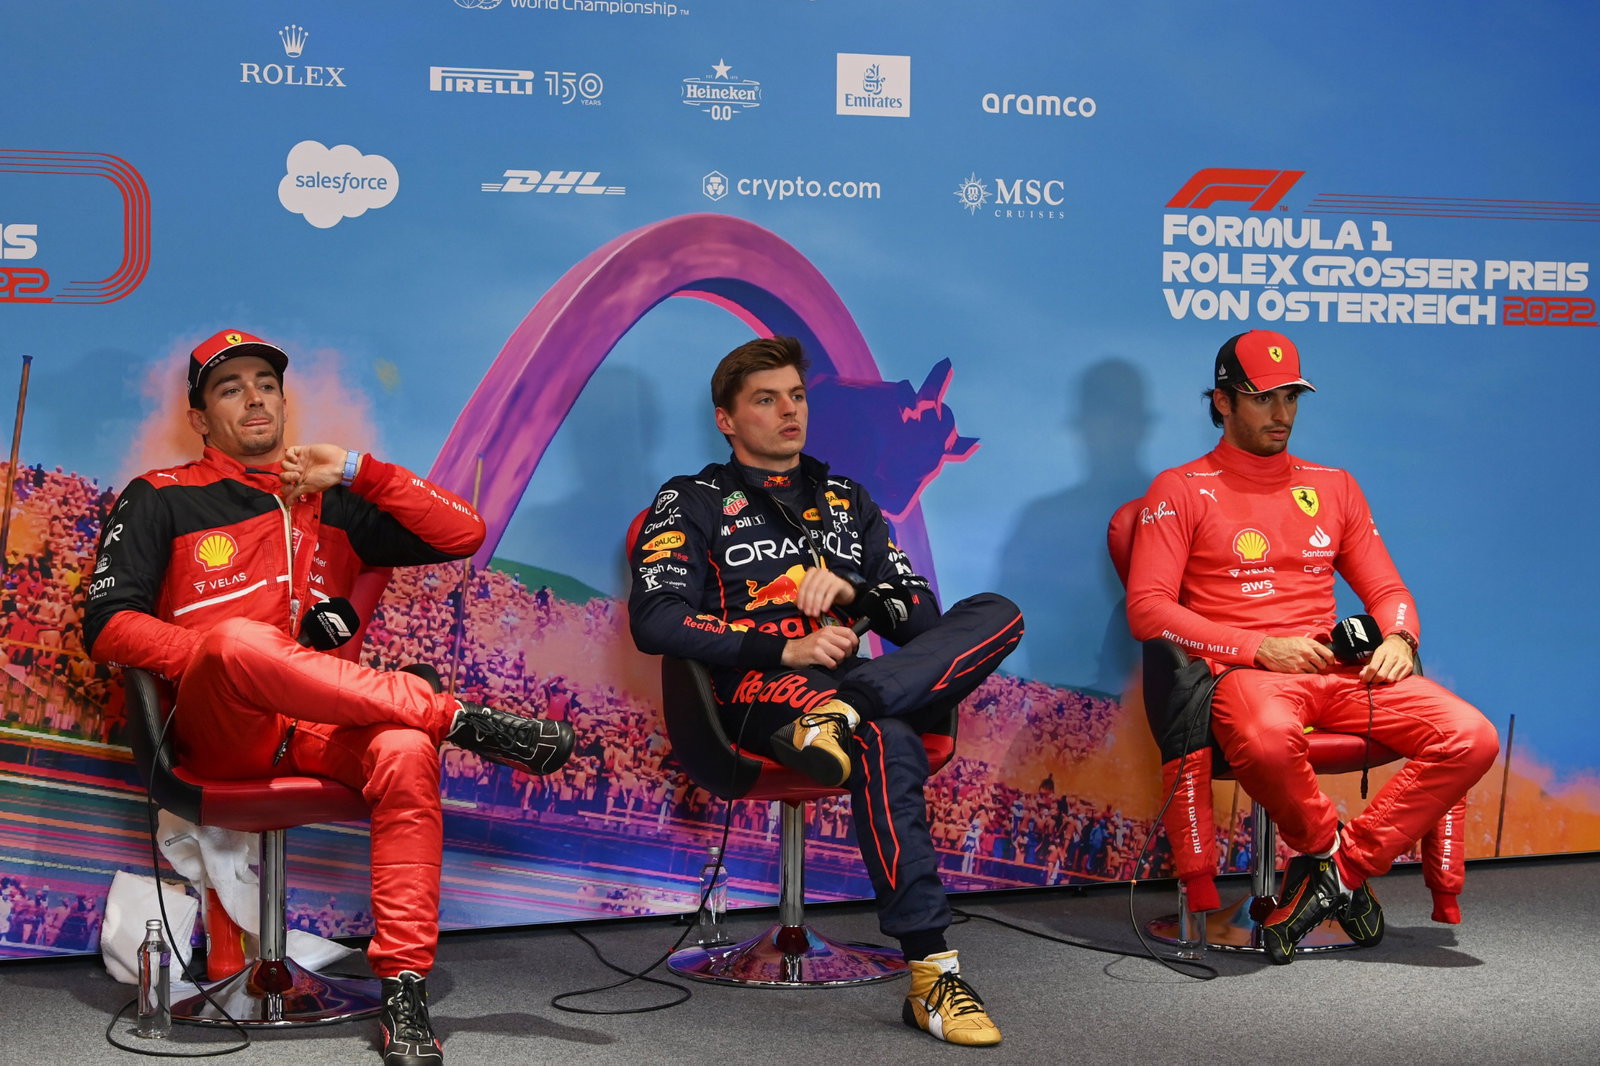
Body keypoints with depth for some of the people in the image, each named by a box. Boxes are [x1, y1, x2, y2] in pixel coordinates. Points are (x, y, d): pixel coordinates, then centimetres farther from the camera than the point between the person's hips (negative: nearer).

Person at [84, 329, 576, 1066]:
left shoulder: (333, 504, 22)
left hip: (319, 732, 2)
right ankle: (454, 717, -30)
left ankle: (404, 997, -32)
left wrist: (356, 471, 6)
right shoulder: (161, 499, 14)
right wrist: (224, 657, -12)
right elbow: (108, 624, 3)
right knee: (239, 639, -37)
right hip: (219, 734, -2)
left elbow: (462, 535, 14)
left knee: (405, 750, -33)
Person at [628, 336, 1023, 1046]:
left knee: (997, 614, -19)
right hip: (760, 693, -5)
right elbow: (656, 620, -4)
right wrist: (784, 650, -11)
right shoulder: (692, 503, 14)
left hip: (852, 678, 5)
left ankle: (842, 712, -39)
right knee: (887, 742, -38)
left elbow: (922, 616, 20)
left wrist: (849, 591, -2)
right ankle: (931, 975, -38)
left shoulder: (847, 501, 28)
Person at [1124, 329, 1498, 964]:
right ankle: (1327, 848, -10)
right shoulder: (1181, 490, 7)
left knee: (1472, 738, -20)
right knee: (1267, 738, -42)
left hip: (1339, 668, 5)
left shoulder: (1333, 487, 23)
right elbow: (1147, 608, -4)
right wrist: (1260, 648, -14)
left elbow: (1387, 589, 24)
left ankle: (1341, 867, -14)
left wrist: (1397, 637, -2)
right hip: (1241, 671, -5)